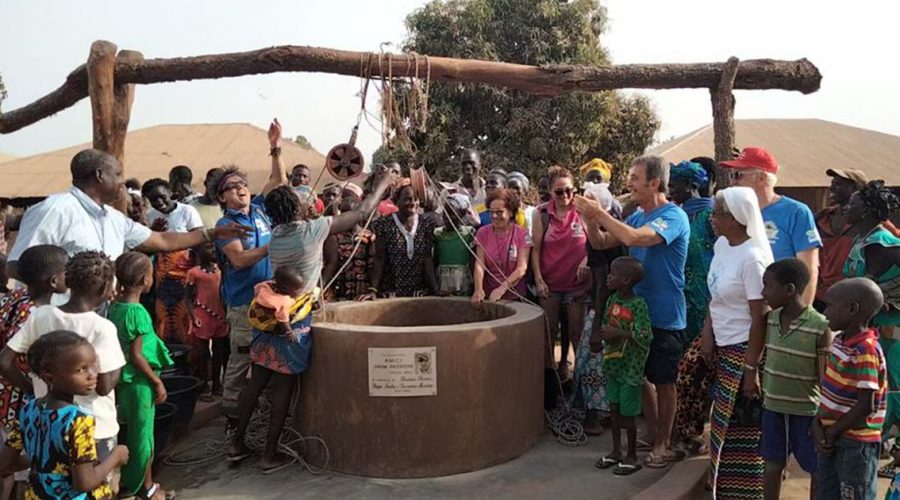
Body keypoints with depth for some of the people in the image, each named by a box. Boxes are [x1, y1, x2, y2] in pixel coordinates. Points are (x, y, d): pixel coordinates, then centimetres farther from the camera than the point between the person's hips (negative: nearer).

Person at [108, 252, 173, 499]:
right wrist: (158, 382, -13)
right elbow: (136, 355, -21)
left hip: (122, 379, 7)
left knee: (131, 432, 18)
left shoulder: (115, 306, 1)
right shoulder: (138, 312, -22)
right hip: (139, 381, -7)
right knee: (142, 435, 6)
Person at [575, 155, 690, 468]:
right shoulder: (638, 216, 7)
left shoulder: (673, 216, -17)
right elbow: (601, 243, 8)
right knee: (643, 377, 15)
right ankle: (654, 436, 30)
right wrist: (590, 218, -10)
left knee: (663, 382, 6)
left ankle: (664, 444, 21)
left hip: (665, 316, -7)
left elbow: (633, 238, -33)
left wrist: (599, 213, -24)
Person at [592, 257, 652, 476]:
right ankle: (616, 451, 30)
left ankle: (632, 457, 19)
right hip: (613, 365, 7)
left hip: (630, 368, -7)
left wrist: (618, 333, -24)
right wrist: (605, 333, -5)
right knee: (614, 408, 15)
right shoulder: (613, 300, 4)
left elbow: (645, 337, -24)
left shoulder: (638, 305, -17)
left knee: (627, 413, 3)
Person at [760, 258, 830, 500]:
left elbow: (824, 380, -14)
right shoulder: (771, 319, 0)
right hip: (773, 407, 5)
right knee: (772, 465, 15)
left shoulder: (820, 327, -18)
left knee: (816, 471, 11)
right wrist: (760, 395, 13)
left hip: (806, 412, -5)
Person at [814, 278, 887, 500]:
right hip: (832, 438, 8)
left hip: (856, 443, -8)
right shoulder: (840, 341, 4)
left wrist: (833, 432, -14)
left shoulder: (865, 351, -23)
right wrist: (818, 423, -2)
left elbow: (866, 406, -23)